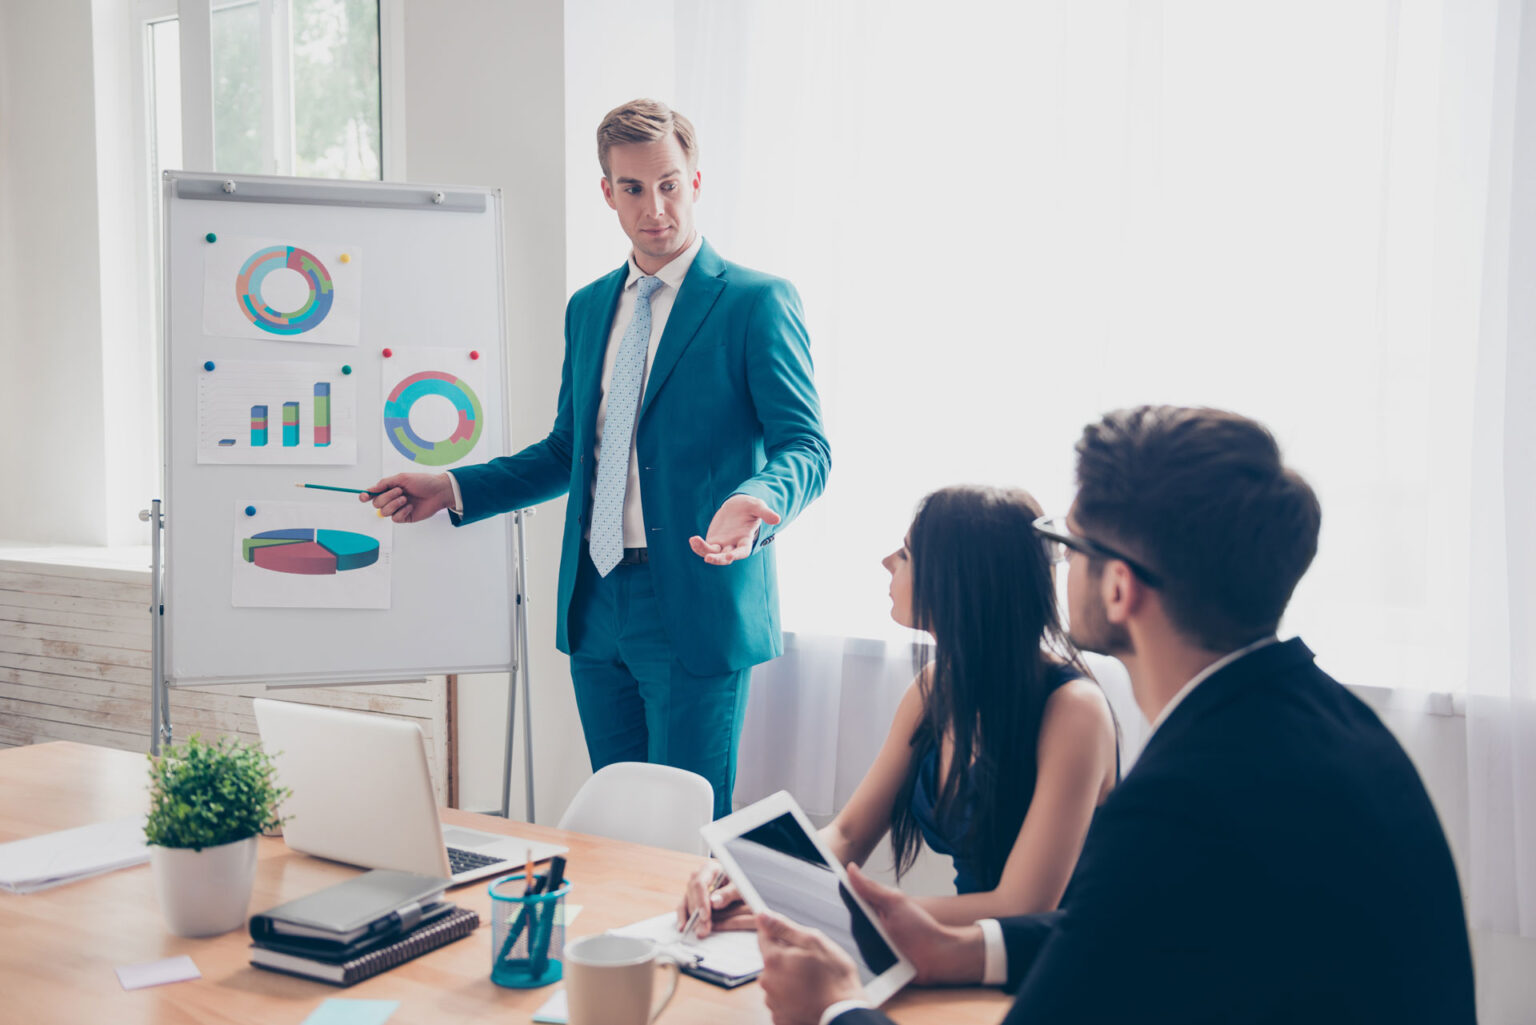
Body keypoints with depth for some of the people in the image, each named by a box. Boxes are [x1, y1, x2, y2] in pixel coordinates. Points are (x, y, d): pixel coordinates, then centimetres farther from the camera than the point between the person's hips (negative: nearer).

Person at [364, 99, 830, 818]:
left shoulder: (757, 302, -5)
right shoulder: (588, 308, 15)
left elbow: (805, 447, -10)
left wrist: (756, 500, -31)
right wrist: (452, 488, 10)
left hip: (696, 607, -6)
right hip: (596, 605, 6)